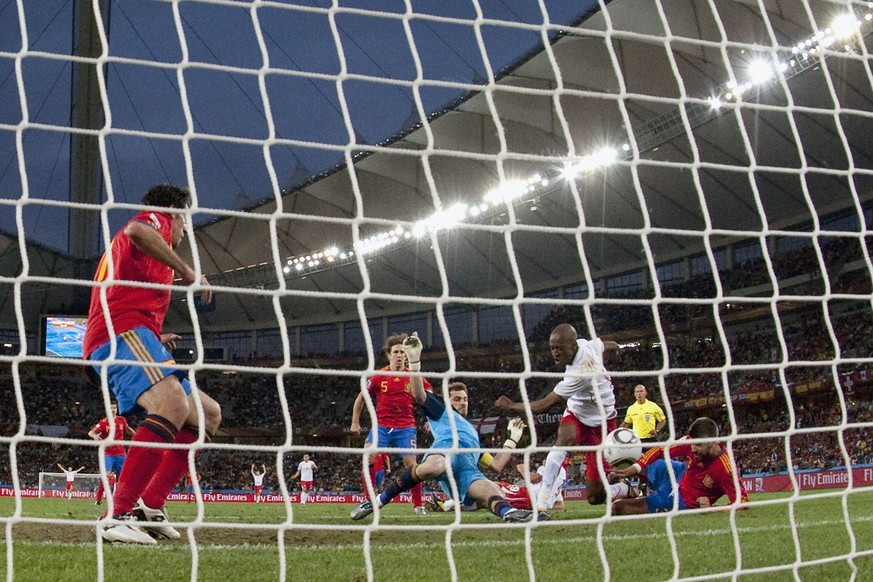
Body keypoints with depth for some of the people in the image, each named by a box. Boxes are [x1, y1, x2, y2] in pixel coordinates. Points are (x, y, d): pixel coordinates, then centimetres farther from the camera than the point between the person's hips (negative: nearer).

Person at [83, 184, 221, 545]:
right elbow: (136, 231, -18)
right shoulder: (158, 218, 11)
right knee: (174, 406, -34)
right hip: (124, 331, -10)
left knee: (208, 415, 12)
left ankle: (151, 505, 0)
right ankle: (119, 516, -42)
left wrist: (157, 339, 43)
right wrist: (187, 271, -9)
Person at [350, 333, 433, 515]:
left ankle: (418, 505, 4)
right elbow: (361, 398, 11)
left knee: (410, 462, -9)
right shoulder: (378, 377, 0)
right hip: (381, 426, 0)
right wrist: (355, 422, 8)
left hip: (406, 428, 0)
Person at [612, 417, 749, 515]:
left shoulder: (725, 469, -36)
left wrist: (711, 508, -43)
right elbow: (661, 450, -9)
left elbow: (742, 501, -33)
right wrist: (634, 469, -17)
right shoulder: (690, 442, -21)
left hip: (682, 502, -5)